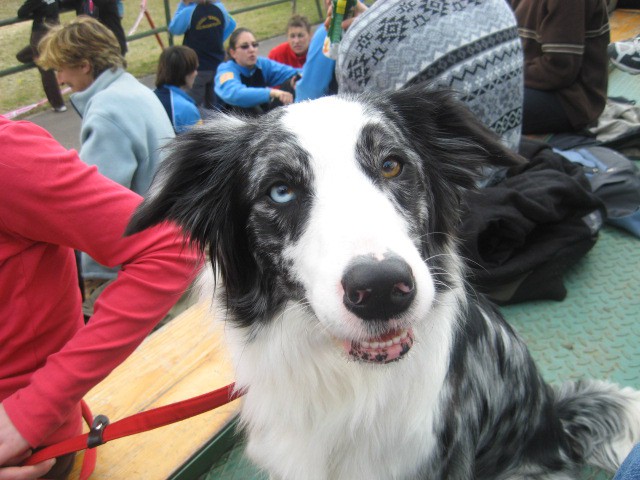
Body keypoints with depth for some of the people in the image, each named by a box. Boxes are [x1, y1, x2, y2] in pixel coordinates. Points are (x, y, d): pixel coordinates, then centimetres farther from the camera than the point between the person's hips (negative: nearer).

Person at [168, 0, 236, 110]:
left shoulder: (188, 12, -19)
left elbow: (173, 29, -4)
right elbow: (231, 25, 14)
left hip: (196, 68, -5)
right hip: (217, 66, 5)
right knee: (214, 106, 15)